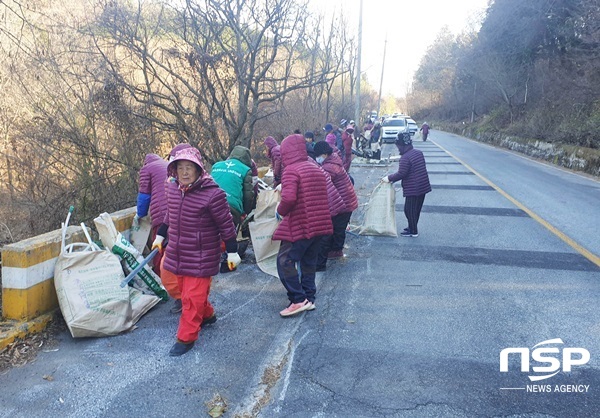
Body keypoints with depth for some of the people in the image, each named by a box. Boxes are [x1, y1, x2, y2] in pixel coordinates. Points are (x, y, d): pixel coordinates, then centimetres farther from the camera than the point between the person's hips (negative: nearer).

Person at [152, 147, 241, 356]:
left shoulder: (212, 194, -20)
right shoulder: (172, 188, 0)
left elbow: (226, 225, -12)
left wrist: (232, 252, -8)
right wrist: (160, 236, 25)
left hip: (201, 257, -7)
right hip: (177, 252, 7)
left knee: (192, 296, -2)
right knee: (186, 290, 21)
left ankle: (186, 337, 14)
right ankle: (207, 315, 45)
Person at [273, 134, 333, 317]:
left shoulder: (291, 170, -11)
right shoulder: (316, 169, 14)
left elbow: (289, 198, -25)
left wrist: (280, 211, -6)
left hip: (300, 226, -8)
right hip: (319, 224, 8)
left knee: (285, 261, 0)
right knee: (309, 262, 17)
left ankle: (299, 300, -3)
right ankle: (309, 299, 21)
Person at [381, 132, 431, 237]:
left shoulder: (405, 158, -19)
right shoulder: (418, 152, 9)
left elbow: (401, 174, -20)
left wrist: (389, 178, -6)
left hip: (413, 189, -9)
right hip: (423, 186, 9)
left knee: (409, 209, 4)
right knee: (416, 209, 19)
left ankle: (413, 231, 13)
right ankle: (412, 227, 33)